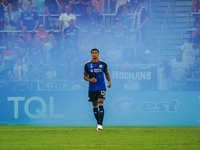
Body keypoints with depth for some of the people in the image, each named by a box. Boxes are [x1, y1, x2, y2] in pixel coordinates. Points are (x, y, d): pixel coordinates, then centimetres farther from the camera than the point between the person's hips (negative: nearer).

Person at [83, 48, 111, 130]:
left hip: (101, 88, -1)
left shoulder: (103, 64, 0)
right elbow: (85, 76, 5)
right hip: (92, 89, 1)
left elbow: (106, 73, 15)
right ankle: (98, 123, 20)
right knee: (95, 106, 7)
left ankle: (100, 124, -16)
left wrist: (109, 81, -1)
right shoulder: (87, 64, -1)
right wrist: (90, 80, -16)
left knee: (101, 105, -14)